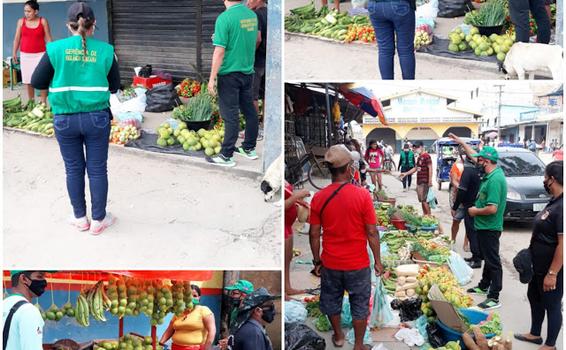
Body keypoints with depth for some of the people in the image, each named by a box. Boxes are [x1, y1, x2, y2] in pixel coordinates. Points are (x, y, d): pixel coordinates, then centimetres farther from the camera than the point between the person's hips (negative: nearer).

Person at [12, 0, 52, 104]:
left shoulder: (43, 21, -3)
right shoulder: (21, 21, 3)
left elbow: (48, 38, 0)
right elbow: (17, 38, 7)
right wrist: (14, 53, 3)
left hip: (40, 54, -2)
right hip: (25, 55, 3)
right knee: (27, 79, 7)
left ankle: (43, 102, 2)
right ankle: (31, 102, 19)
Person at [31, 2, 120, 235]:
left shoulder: (56, 49, -7)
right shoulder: (105, 51, -5)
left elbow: (37, 82, -2)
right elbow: (114, 87, 4)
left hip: (65, 119, 0)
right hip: (97, 117, 0)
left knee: (74, 169, 14)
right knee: (97, 169, 10)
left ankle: (80, 218, 26)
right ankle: (98, 220, 19)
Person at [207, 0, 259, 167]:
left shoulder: (224, 18, -18)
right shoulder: (252, 15, 3)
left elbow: (219, 52, -19)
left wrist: (212, 78, -14)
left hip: (230, 74, -7)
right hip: (248, 72, 7)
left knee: (230, 116, -2)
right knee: (249, 110, 15)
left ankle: (226, 156, 4)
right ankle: (249, 148, 27)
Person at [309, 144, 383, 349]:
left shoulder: (319, 198, -11)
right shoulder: (362, 195, -18)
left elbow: (314, 235, -4)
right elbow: (372, 233, -13)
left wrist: (317, 261, 10)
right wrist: (377, 260, -1)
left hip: (330, 263, 2)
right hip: (358, 264, -2)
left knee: (332, 301, 24)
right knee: (360, 305, 16)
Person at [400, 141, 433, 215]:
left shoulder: (426, 156, -12)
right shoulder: (419, 157, 17)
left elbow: (430, 168, -16)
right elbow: (415, 168, 25)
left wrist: (430, 180, -21)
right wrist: (406, 174, 20)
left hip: (425, 182, -9)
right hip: (419, 181, 9)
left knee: (424, 200, -10)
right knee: (422, 200, 11)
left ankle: (429, 215, -6)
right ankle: (424, 214, 18)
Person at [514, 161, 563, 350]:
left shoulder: (562, 207, -27)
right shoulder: (555, 202, 5)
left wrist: (552, 274, -25)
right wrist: (531, 252, 22)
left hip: (551, 270, -10)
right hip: (539, 265, 10)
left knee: (552, 305, 6)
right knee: (534, 298, 23)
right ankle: (535, 334, 41)